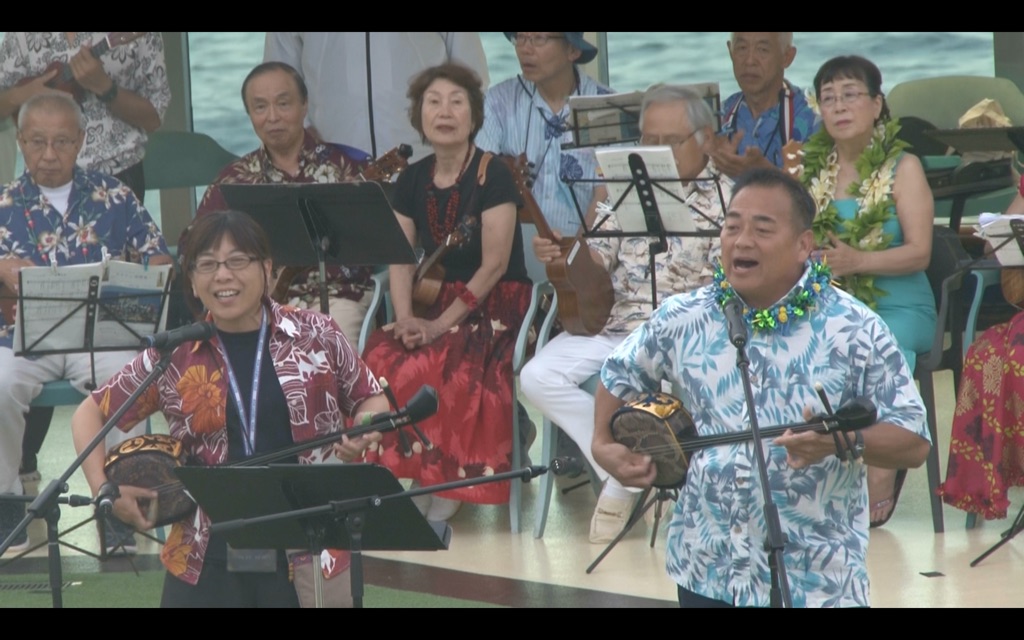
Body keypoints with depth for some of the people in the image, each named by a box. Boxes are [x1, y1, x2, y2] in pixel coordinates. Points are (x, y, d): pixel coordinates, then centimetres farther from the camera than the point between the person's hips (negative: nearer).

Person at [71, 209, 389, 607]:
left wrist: (363, 428, -8)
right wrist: (103, 488, -3)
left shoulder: (316, 336, 2)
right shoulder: (173, 356, 2)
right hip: (207, 560, 1)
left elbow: (371, 399, 14)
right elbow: (91, 413, 11)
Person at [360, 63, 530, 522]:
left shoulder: (493, 177, -7)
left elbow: (494, 265, -13)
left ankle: (447, 489, -25)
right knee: (382, 360, -25)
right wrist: (406, 319, -14)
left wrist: (443, 324, -19)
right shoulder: (412, 181, 10)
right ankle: (400, 477, -19)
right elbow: (400, 260, 5)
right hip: (436, 306, 5)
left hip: (496, 309, -5)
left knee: (453, 370, -35)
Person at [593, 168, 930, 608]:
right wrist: (604, 445, 10)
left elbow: (913, 443, -9)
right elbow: (618, 375, 23)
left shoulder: (855, 332, -9)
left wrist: (843, 442, -26)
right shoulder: (681, 320, 3)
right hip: (705, 575, 4)